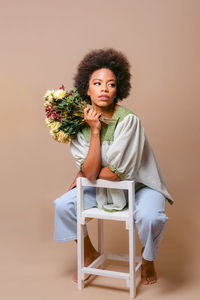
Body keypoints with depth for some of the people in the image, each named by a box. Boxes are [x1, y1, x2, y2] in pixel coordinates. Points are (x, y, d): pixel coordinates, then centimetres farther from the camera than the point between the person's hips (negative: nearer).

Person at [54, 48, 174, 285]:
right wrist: (95, 130, -23)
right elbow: (90, 171, -18)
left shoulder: (128, 120, -25)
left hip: (139, 185, -4)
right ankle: (90, 254, 19)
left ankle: (147, 258, 8)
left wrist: (82, 176, -12)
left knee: (151, 218, -31)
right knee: (63, 205, -7)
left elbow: (118, 173, -25)